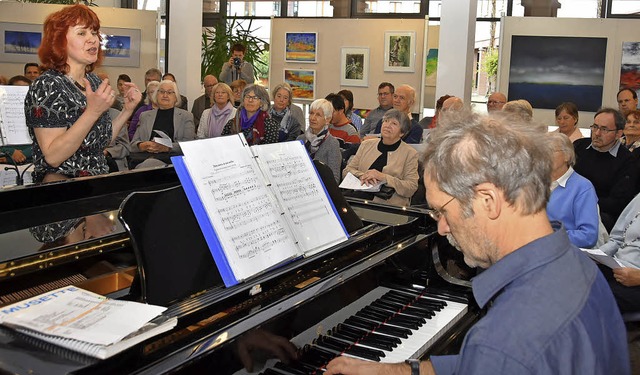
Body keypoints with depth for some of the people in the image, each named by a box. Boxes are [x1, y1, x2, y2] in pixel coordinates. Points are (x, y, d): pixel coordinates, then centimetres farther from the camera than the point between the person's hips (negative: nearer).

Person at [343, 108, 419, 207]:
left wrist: (384, 178, -16)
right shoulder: (366, 145, 16)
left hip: (389, 205, -4)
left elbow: (412, 188, -4)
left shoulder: (410, 153, 5)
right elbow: (346, 171, 12)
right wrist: (362, 176, -10)